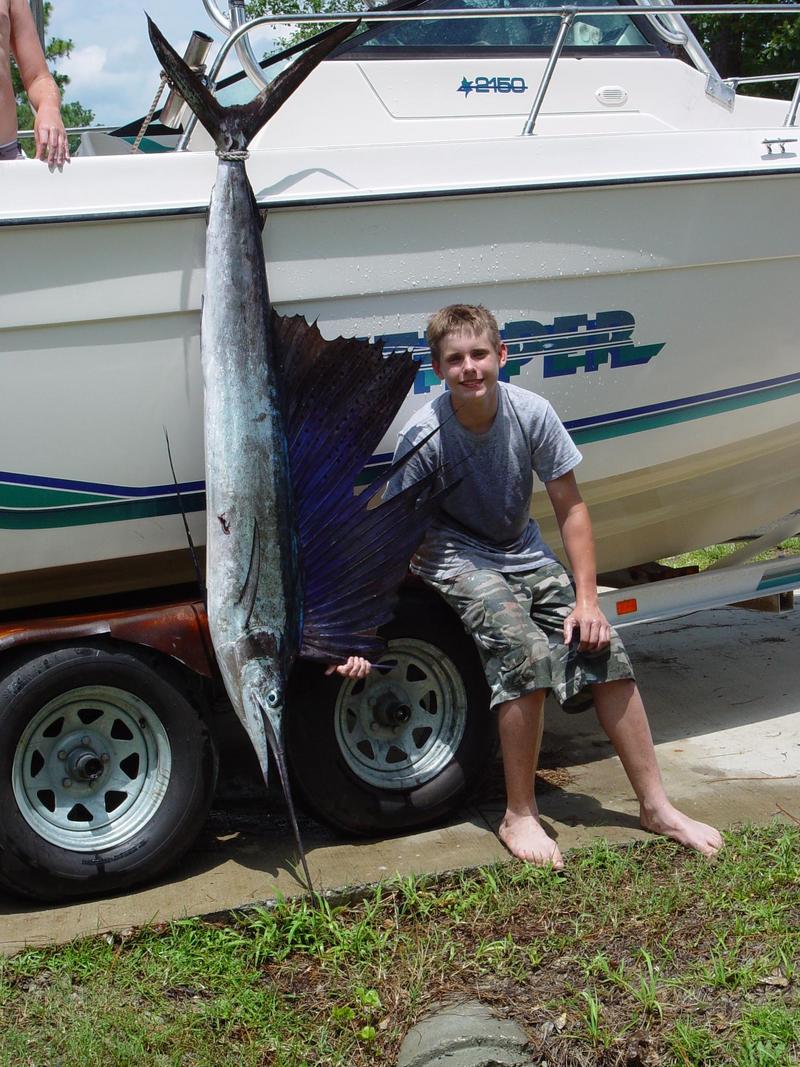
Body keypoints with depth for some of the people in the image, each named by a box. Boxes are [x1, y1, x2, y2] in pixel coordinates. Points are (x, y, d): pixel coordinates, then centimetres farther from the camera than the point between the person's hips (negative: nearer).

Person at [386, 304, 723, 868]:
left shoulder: (531, 412, -15)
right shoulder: (423, 436, -22)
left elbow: (571, 508, -6)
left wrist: (586, 599, -11)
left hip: (525, 555, 4)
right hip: (456, 560, -4)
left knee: (604, 651, -9)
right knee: (527, 652, -28)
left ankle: (656, 805, 7)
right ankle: (520, 815, -11)